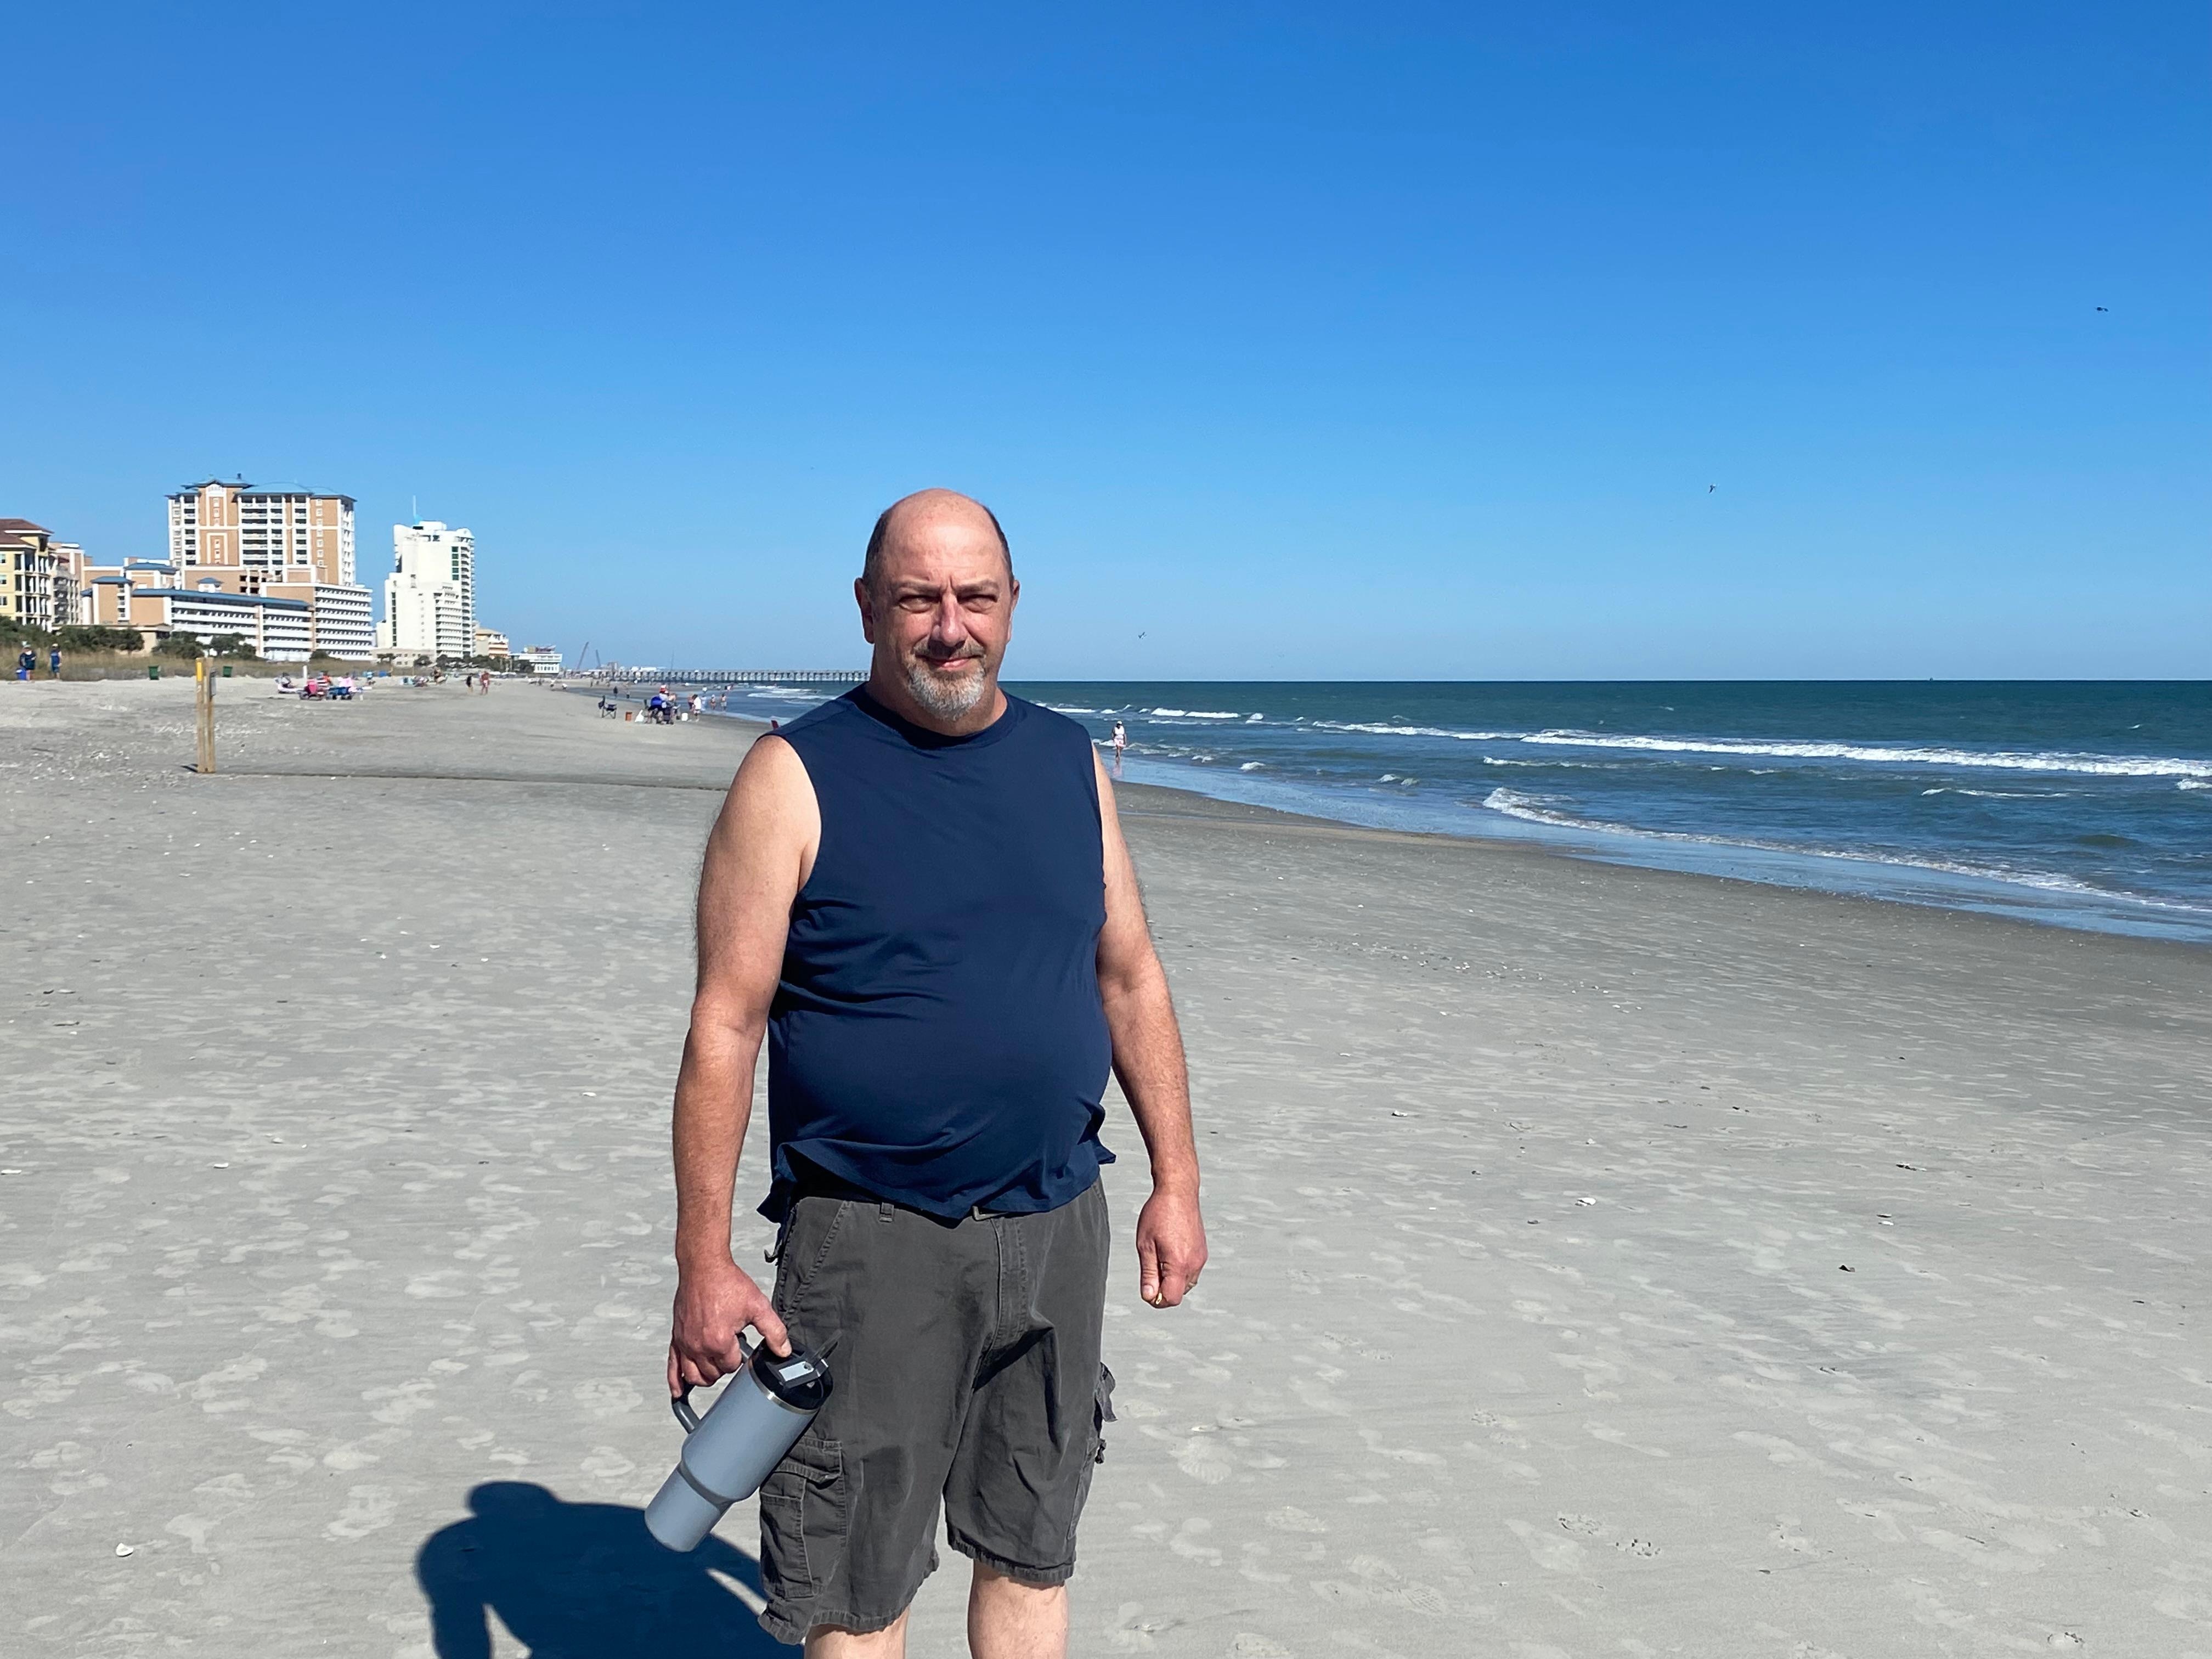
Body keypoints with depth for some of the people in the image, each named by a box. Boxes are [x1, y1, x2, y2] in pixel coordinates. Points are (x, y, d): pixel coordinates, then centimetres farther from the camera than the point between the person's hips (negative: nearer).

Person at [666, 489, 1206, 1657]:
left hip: (1056, 1226, 5)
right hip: (870, 1241, -4)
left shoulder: (1068, 761, 6)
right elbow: (724, 1028, -10)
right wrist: (703, 1265, -13)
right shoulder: (798, 778, -8)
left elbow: (1131, 981, 12)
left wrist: (1175, 1183, 9)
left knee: (1030, 1555, 18)